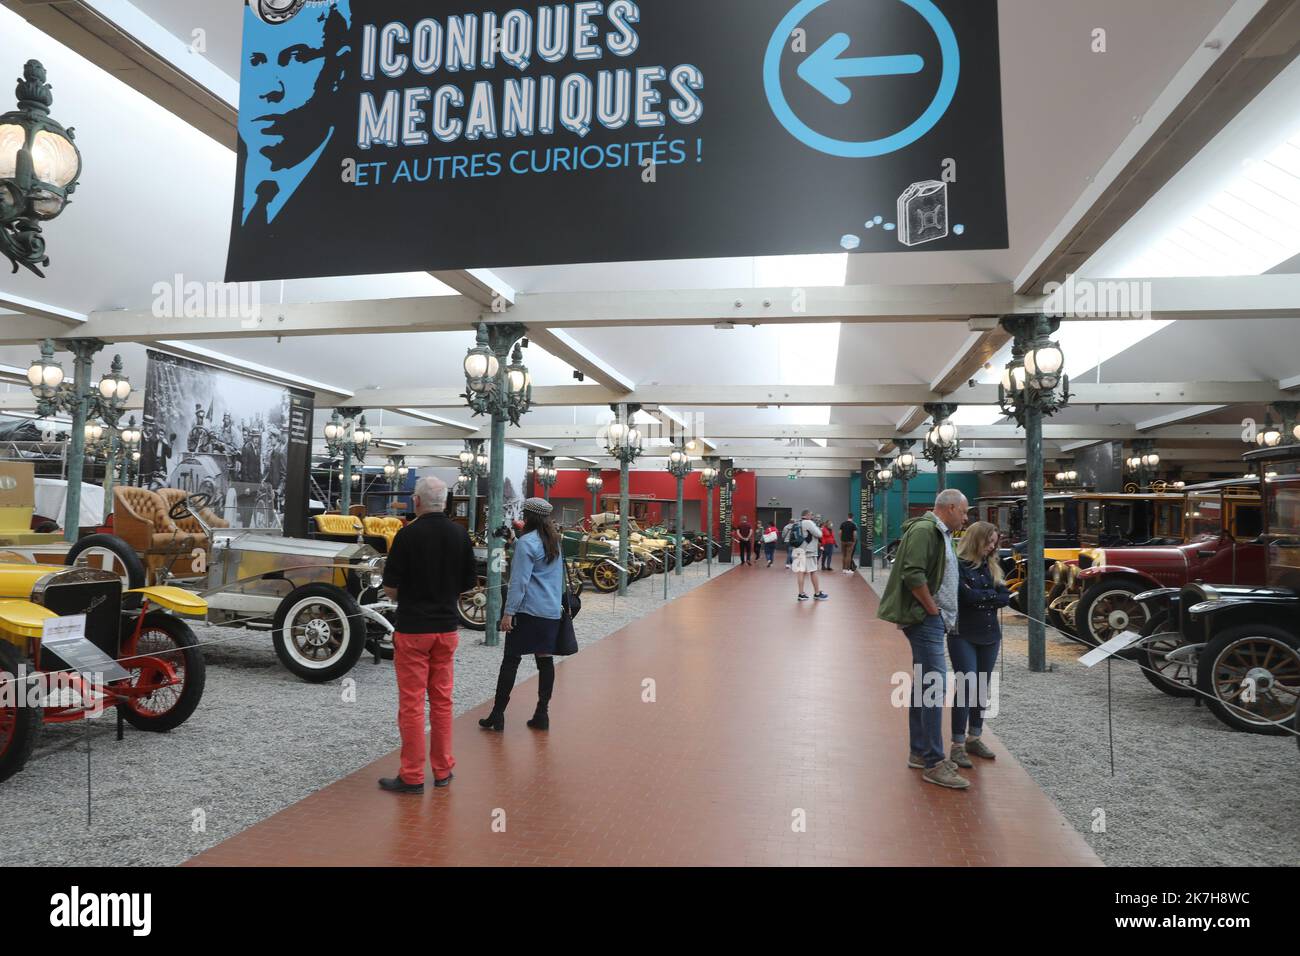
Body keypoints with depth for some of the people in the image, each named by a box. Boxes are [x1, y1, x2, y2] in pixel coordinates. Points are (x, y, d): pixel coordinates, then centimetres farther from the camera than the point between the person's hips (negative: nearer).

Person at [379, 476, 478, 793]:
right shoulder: (459, 534, 0)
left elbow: (389, 587, -9)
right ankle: (442, 770, 22)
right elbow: (469, 584, 6)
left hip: (412, 628, -4)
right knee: (442, 701, 14)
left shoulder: (408, 534, -13)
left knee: (411, 703, 4)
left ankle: (412, 776, 10)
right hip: (447, 627, 4)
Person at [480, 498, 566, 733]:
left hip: (529, 610, -7)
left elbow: (519, 581, -16)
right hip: (553, 611, 7)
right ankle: (542, 714, 11)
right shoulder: (555, 541, 12)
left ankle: (497, 715, 3)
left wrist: (508, 612, -15)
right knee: (545, 659, 8)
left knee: (511, 660, -1)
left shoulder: (526, 542, -11)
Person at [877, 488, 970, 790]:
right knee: (935, 685, -11)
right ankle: (934, 764, -8)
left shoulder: (940, 533, 19)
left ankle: (919, 753, 23)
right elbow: (913, 575, -24)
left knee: (923, 683, 14)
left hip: (933, 620, 11)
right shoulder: (924, 530, -14)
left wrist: (944, 616, 14)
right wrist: (933, 609, -16)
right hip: (925, 618, -11)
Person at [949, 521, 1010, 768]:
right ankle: (958, 745, -4)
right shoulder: (959, 565, -10)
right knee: (966, 687, -10)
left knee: (982, 689, 12)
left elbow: (1005, 598, 2)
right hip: (964, 636, -6)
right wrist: (992, 595, -7)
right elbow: (966, 595, -21)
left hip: (990, 635, 6)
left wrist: (979, 597, -11)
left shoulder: (994, 566, 10)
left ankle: (974, 738, 24)